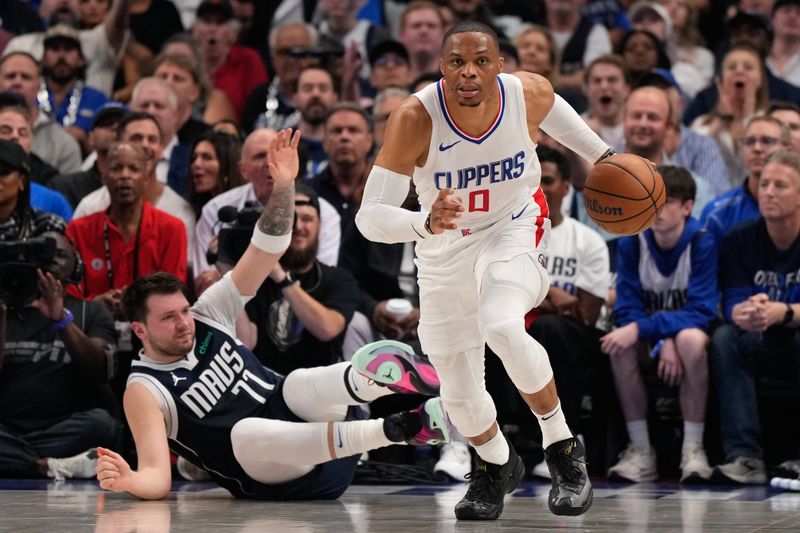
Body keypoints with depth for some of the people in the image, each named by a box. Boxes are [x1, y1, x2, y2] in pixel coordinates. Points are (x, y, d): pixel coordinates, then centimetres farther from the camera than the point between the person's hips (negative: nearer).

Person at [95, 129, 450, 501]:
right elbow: (157, 479, -13)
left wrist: (284, 186, -11)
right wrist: (127, 480, -36)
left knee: (299, 383, -27)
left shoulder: (207, 315, 8)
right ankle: (394, 429, -54)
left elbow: (266, 250, 4)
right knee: (245, 430, -38)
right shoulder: (145, 390, -5)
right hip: (271, 480, -5)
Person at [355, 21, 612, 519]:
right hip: (446, 249, 1)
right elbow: (370, 216, -32)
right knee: (461, 397, 8)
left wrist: (600, 153, 15)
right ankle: (498, 465, 43)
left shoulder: (531, 93, -22)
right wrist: (426, 223, -50)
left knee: (501, 326, -34)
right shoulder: (415, 119, -30)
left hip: (514, 228, -1)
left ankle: (563, 448, -13)